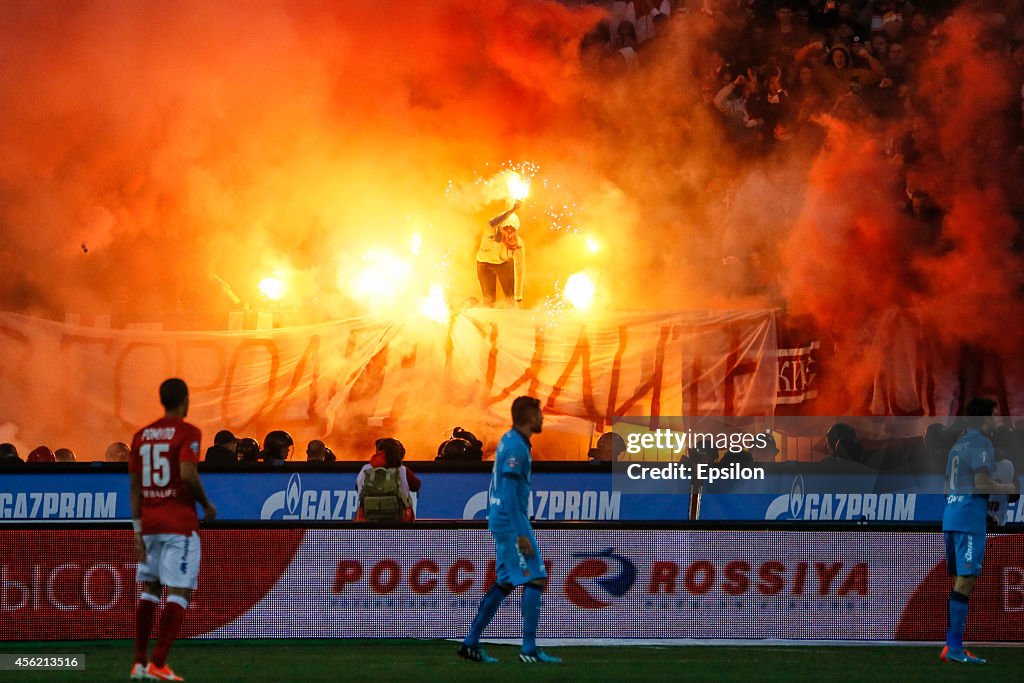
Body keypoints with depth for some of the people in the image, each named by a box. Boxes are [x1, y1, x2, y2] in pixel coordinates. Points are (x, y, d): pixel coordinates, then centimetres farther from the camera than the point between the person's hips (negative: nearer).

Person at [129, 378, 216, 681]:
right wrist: (207, 505, -5)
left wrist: (138, 532, 11)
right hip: (180, 523, -6)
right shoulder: (187, 432, -6)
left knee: (149, 589, 16)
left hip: (149, 522, 6)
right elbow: (188, 474, -21)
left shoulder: (141, 435, 11)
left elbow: (135, 488, 10)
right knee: (179, 593, -6)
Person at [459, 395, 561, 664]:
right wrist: (522, 534, -22)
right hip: (512, 524, -10)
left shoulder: (509, 441, 14)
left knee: (504, 584, 13)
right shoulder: (516, 447, -16)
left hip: (501, 523, 10)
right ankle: (529, 649, -7)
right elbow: (509, 493, -21)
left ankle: (470, 643, 14)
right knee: (534, 580, -7)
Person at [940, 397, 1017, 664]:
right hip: (970, 518, -9)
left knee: (960, 581, 12)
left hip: (950, 514, 9)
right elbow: (981, 483, -18)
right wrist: (1007, 488, -1)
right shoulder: (981, 444, -9)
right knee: (966, 580, -10)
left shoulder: (958, 444, 18)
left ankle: (951, 645, 11)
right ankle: (955, 648, -15)